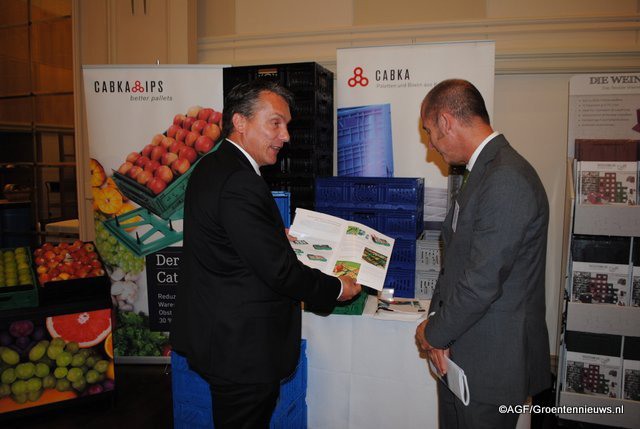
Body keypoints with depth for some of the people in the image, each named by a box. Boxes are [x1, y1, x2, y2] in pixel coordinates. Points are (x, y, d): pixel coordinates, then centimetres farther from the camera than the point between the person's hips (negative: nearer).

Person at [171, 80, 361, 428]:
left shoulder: (210, 167, 8)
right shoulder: (240, 182, -25)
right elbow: (279, 269, -24)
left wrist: (280, 239, 15)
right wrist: (337, 289, -10)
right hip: (243, 350, -10)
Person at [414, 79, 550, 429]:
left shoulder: (507, 180, -23)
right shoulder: (485, 170, 10)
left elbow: (483, 281, -26)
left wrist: (434, 333, -11)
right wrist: (436, 320, -1)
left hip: (491, 362, -8)